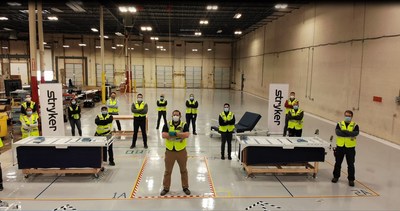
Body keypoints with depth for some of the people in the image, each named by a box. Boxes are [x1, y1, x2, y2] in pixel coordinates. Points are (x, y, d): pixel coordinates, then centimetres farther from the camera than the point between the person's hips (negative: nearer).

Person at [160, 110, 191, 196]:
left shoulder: (184, 125, -5)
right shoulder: (167, 125, -2)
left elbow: (187, 135, -20)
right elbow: (163, 135, -16)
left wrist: (175, 133, -27)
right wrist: (178, 134, -23)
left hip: (181, 151, -1)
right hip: (170, 151, 1)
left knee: (183, 170, 14)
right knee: (168, 171, 12)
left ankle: (185, 187, 29)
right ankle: (166, 188, 26)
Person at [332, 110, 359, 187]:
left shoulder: (355, 125, -1)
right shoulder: (340, 124, 1)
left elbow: (356, 133, -19)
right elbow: (337, 132, -16)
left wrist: (345, 132, -27)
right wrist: (349, 134, -21)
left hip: (350, 147, -1)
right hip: (340, 146, 1)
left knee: (351, 164, 5)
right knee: (338, 163, 13)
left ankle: (351, 179, 17)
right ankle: (336, 176, 29)